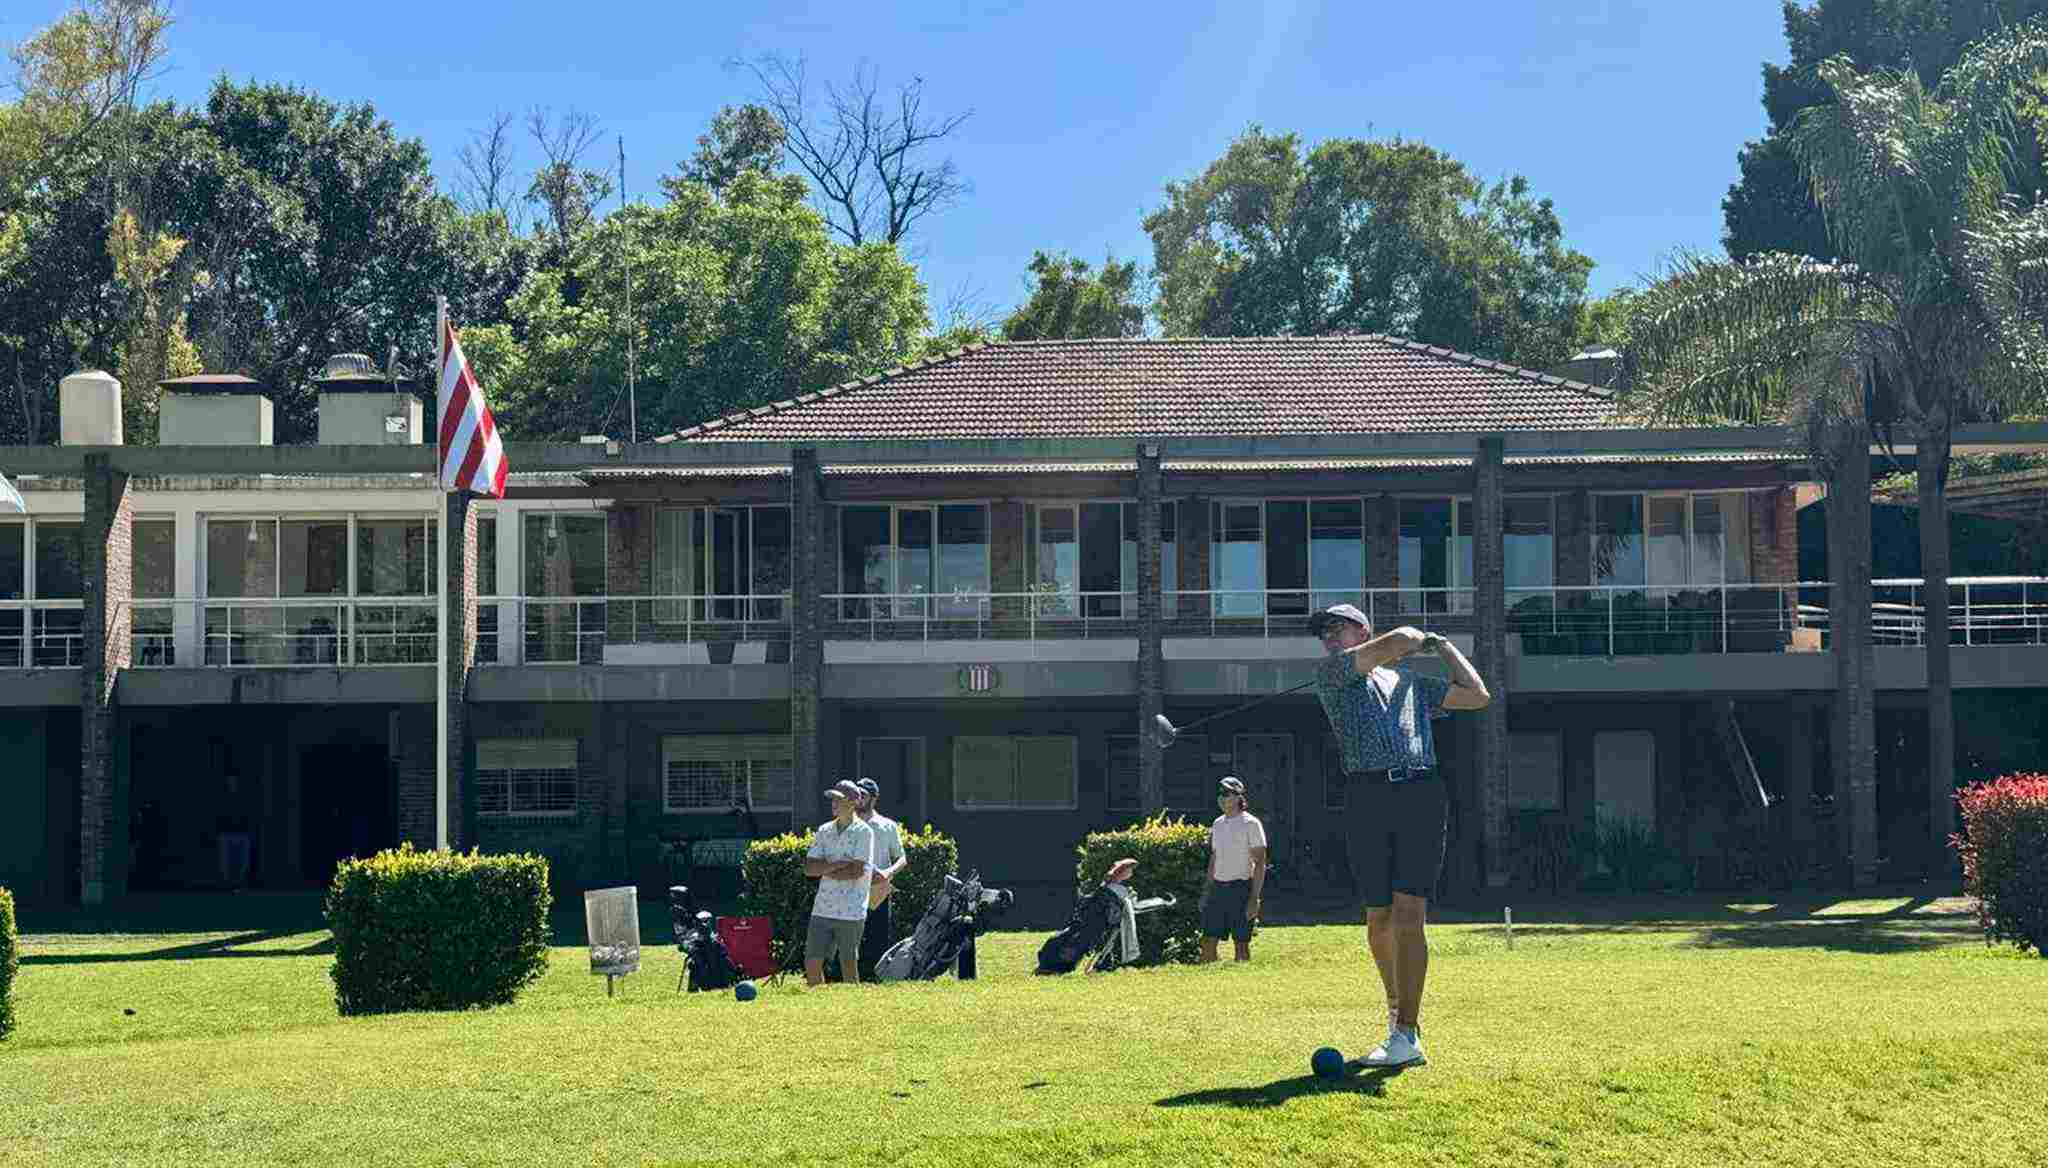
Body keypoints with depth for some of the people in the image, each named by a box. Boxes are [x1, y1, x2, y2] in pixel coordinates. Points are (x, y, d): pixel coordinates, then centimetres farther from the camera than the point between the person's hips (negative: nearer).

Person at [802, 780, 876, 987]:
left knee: (848, 965, 0)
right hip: (822, 909, 5)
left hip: (851, 912, -5)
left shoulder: (863, 832, -4)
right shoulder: (824, 831, 12)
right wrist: (839, 864, -9)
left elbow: (857, 871, -13)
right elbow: (809, 868, 3)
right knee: (811, 964, 3)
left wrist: (824, 870, -4)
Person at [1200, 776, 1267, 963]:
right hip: (1218, 888, 6)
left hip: (1240, 888, -6)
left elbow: (1260, 862, -10)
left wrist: (1254, 898, -17)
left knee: (1241, 941, -3)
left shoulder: (1250, 823, -7)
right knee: (1208, 940, 2)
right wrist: (1207, 891, 16)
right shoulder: (1218, 824, 14)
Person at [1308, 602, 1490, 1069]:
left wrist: (1444, 645, 31)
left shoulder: (1412, 683, 26)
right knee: (1378, 919, 2)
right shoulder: (1331, 674, 14)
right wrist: (1422, 638, 23)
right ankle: (1398, 1009, 24)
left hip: (1421, 795, 0)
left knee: (1408, 916, -11)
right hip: (1367, 797, 0)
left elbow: (1477, 696, 25)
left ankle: (1406, 1034, -13)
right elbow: (1396, 642, 3)